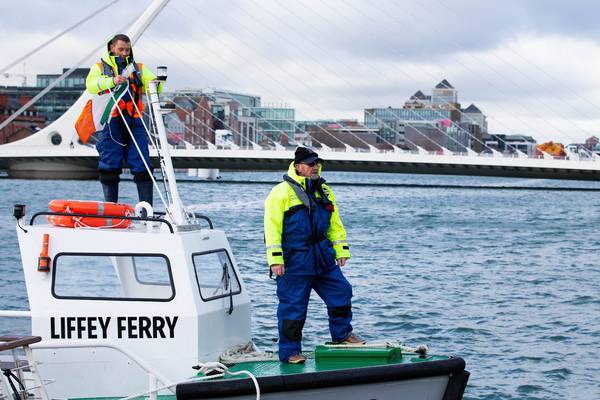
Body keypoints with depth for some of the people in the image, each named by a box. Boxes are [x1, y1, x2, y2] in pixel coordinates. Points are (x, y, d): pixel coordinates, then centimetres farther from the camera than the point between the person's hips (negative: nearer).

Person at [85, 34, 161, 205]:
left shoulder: (138, 68, 20)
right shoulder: (100, 67, 11)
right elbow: (91, 85, -10)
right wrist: (112, 81, -26)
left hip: (134, 122, 2)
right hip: (110, 122, -2)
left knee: (142, 166, -5)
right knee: (110, 167, 0)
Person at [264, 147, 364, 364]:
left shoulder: (324, 191, 14)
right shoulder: (282, 192, -8)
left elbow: (335, 224, 21)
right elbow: (272, 227, -12)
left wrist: (341, 251, 16)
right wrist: (275, 259, -16)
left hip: (323, 258, 6)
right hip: (294, 260, -6)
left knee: (341, 292, 7)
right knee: (293, 306, -2)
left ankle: (342, 334, 26)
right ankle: (290, 351, 8)